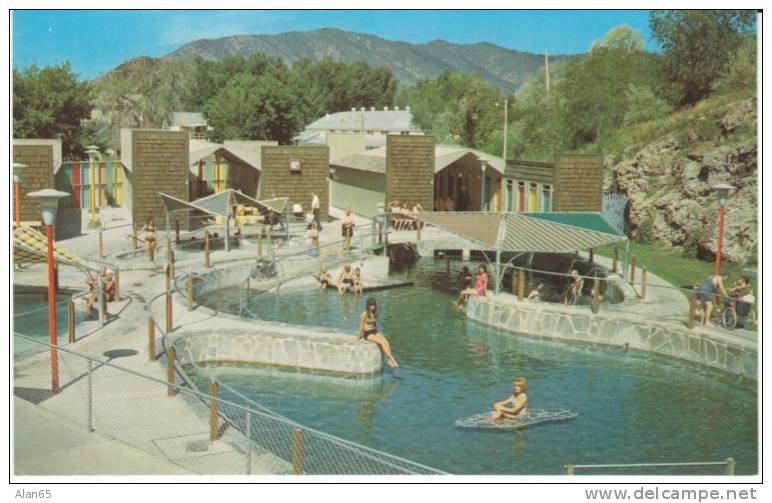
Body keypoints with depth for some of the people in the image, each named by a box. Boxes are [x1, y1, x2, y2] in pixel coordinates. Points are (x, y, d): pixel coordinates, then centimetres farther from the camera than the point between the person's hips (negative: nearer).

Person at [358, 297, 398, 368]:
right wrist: (360, 336, 1)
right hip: (368, 334, -6)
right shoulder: (364, 315, -12)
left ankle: (389, 360, -28)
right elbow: (361, 327, -5)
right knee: (382, 343, -26)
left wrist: (377, 332, 14)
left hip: (375, 332, 6)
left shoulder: (374, 313, 8)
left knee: (386, 342, -21)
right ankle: (393, 359, -26)